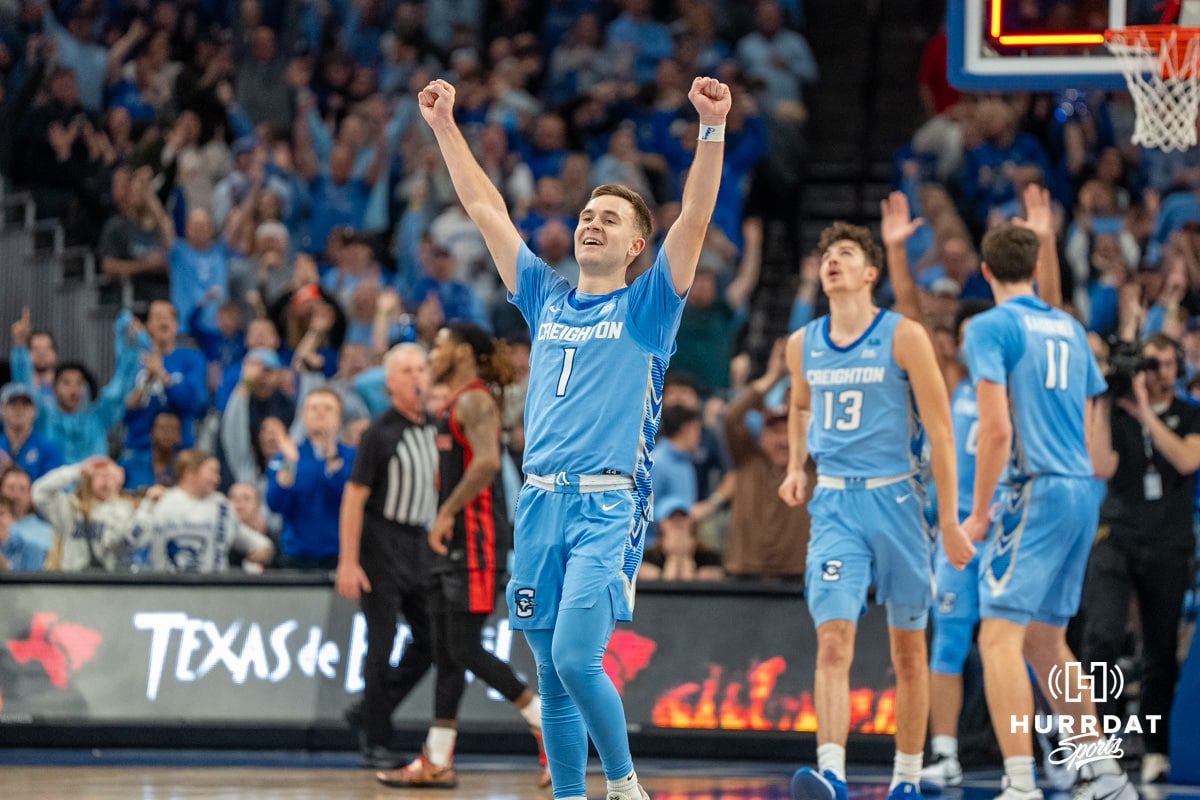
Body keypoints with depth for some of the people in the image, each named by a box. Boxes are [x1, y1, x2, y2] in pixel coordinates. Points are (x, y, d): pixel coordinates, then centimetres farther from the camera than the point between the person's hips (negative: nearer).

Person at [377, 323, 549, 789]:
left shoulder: (475, 400, -11)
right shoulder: (455, 403, 19)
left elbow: (487, 462, -26)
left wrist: (446, 514, -22)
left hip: (476, 540, -10)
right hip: (455, 543, 10)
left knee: (466, 650, -11)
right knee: (446, 654, 8)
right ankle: (436, 763, 10)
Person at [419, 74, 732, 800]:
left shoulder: (647, 308, 5)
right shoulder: (547, 299, 18)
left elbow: (695, 219, -7)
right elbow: (486, 210, 21)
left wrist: (713, 131, -18)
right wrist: (445, 127, 18)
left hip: (609, 505, -5)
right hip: (541, 502, 5)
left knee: (576, 659, -17)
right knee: (552, 674, 5)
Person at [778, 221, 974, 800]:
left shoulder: (903, 337, -6)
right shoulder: (803, 345, 7)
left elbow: (940, 432, -5)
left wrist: (950, 523, -8)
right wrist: (795, 468, 13)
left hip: (895, 498, -2)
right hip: (834, 506, 2)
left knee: (907, 648, 7)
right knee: (833, 640, -15)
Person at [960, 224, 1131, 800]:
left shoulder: (990, 327, -7)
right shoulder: (1069, 329, 16)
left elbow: (997, 428, -15)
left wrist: (979, 512, -9)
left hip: (1035, 492, -8)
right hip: (1081, 492, 8)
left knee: (1000, 637, -12)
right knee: (1044, 643, 18)